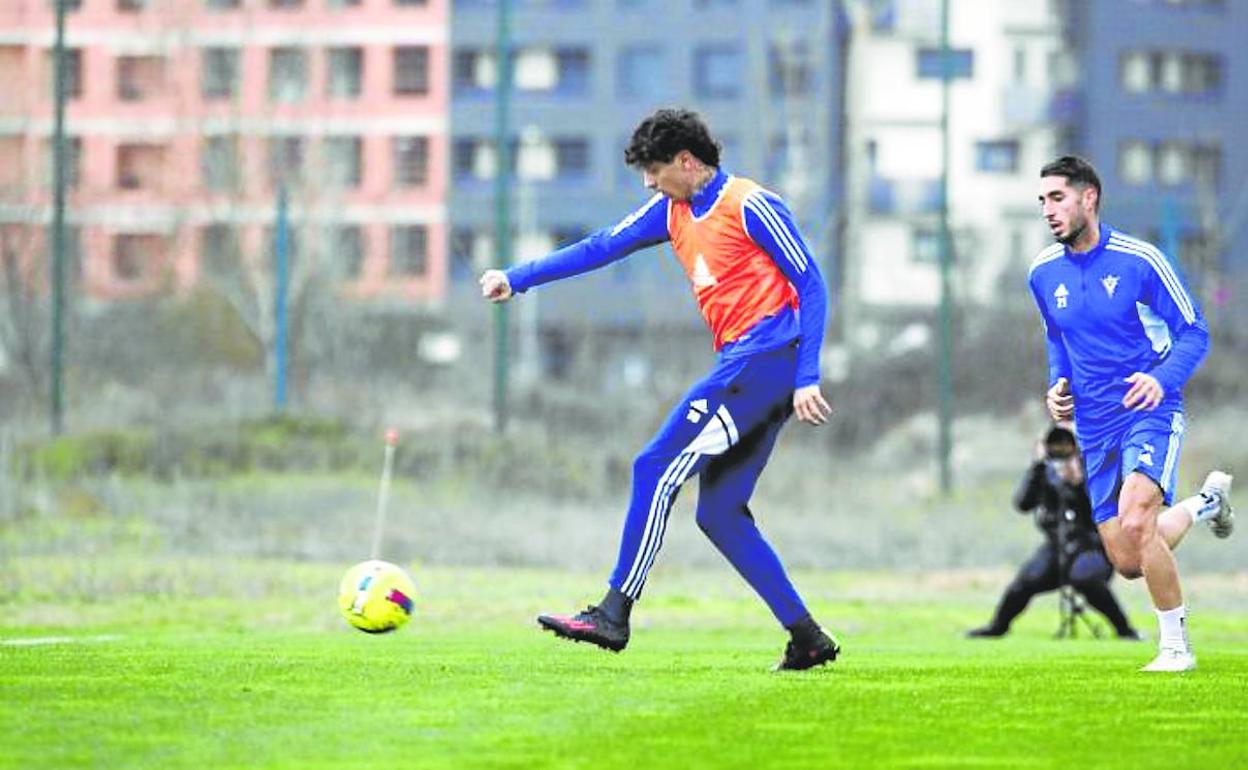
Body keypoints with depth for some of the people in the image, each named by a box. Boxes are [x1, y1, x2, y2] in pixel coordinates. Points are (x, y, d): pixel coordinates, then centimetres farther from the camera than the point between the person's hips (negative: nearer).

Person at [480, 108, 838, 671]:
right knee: (719, 513, 5)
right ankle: (807, 638, 5)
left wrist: (806, 378, -17)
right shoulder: (673, 212, 17)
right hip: (739, 366, 9)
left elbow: (811, 285, -10)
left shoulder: (750, 207, -8)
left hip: (765, 358, -9)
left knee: (657, 468, -12)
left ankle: (614, 615, -13)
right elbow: (601, 247, 22)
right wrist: (516, 279, 19)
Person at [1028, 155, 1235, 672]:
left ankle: (1175, 646, -11)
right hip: (1094, 427, 6)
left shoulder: (1139, 260, -11)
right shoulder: (1043, 274, 5)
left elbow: (1194, 333, -6)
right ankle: (1205, 503, 36)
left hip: (1150, 413, -6)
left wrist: (1163, 379, -23)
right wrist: (1057, 384, 5)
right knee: (1128, 563, 4)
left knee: (1135, 522, -28)